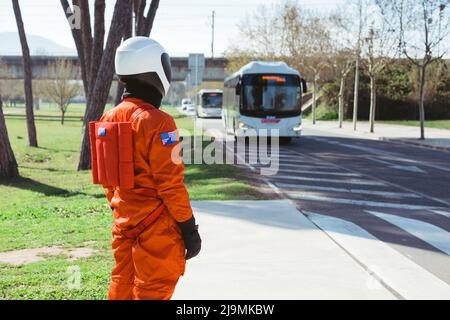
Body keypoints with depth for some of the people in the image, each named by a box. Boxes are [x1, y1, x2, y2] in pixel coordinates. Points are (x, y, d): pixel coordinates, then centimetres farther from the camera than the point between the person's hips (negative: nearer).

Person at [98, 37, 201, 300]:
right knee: (154, 290, 3)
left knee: (122, 286, 16)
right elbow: (171, 184, -18)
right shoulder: (157, 122, -18)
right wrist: (189, 228, -10)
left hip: (124, 226, 8)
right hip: (157, 228, -7)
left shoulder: (110, 119, 6)